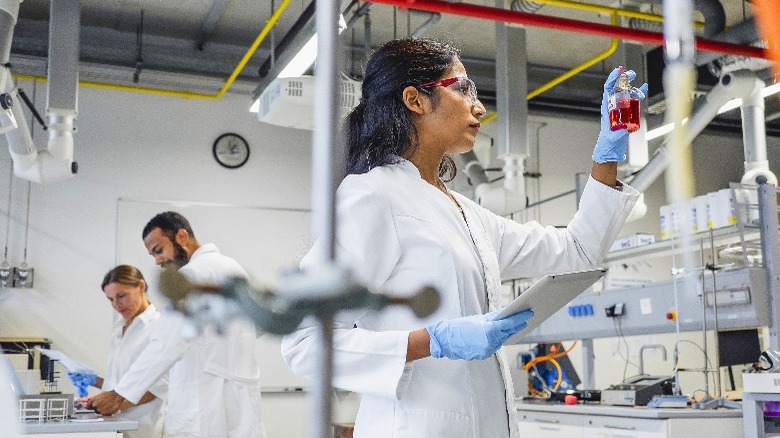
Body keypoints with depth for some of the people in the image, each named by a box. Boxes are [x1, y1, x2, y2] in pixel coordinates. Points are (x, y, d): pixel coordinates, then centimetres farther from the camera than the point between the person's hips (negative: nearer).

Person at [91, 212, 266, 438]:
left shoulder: (194, 272, -11)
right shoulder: (233, 267, 16)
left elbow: (167, 344, -19)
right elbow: (257, 327, 26)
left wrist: (119, 394, -16)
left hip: (207, 401, -9)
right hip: (241, 400, 9)